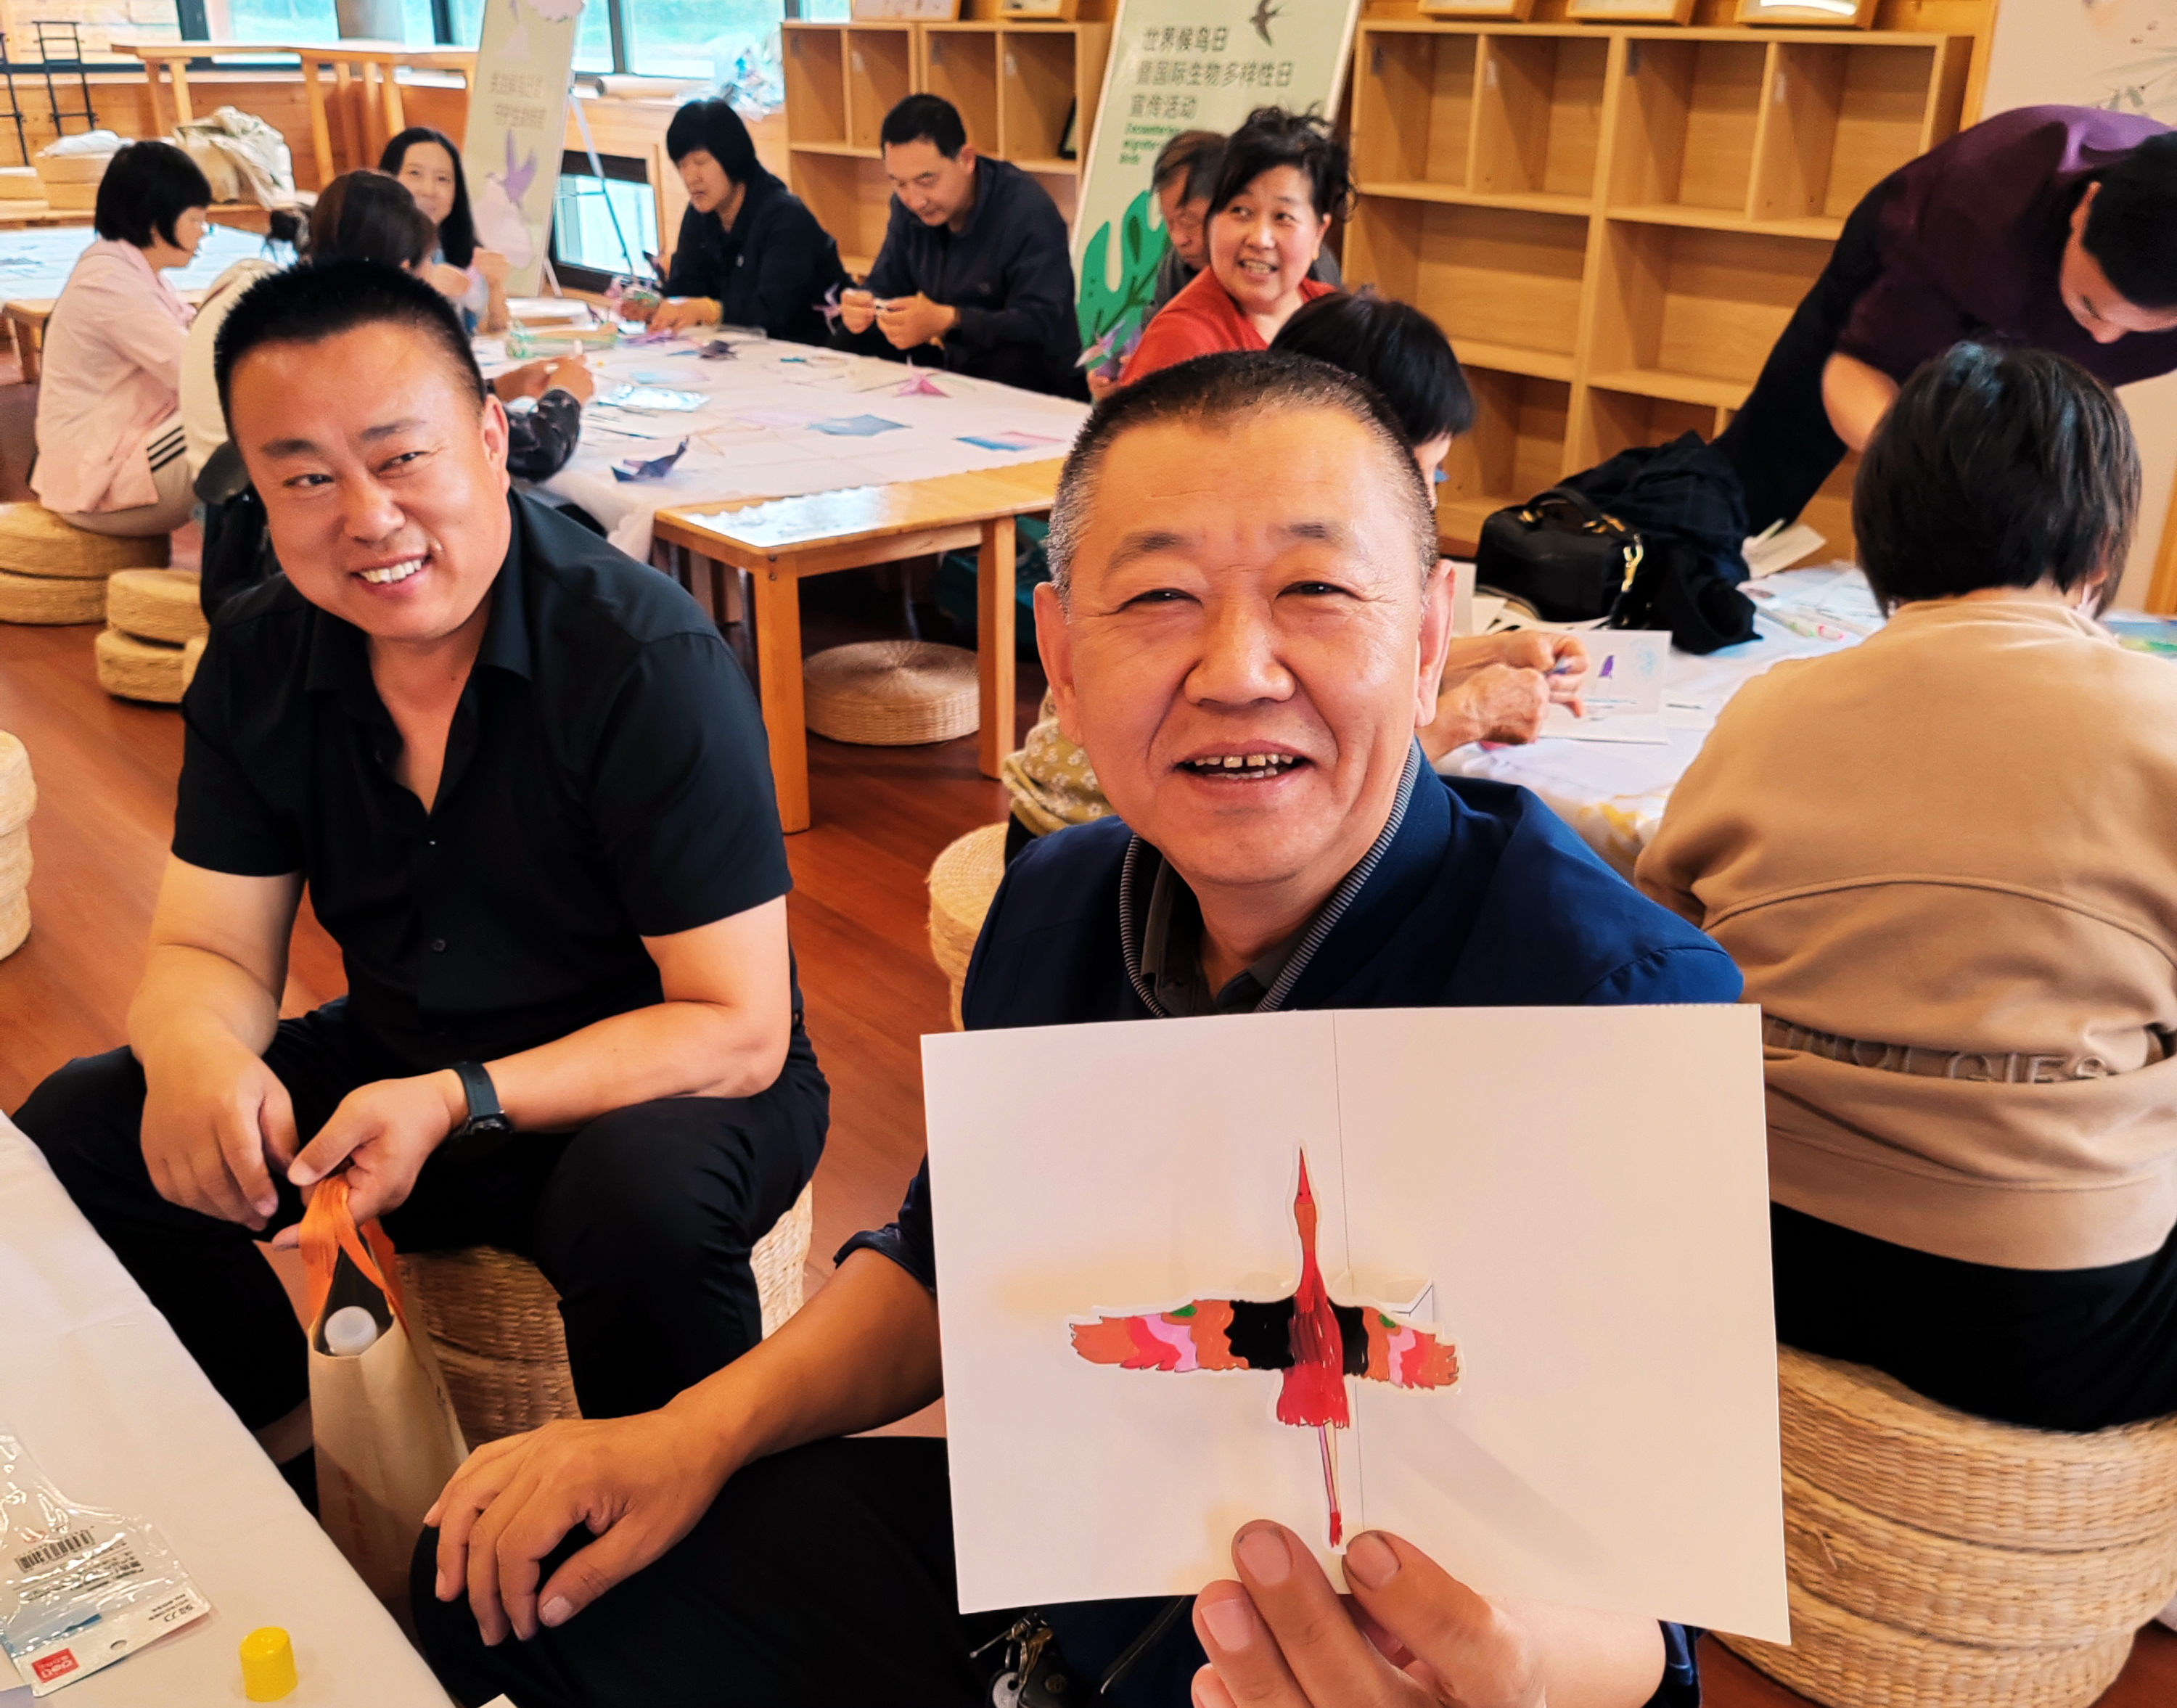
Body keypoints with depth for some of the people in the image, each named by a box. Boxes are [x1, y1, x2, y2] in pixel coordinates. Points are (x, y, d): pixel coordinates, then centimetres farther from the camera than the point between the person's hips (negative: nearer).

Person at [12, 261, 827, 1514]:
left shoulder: (649, 663, -22)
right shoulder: (260, 662, -4)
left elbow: (738, 1032, -22)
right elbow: (213, 950, 0)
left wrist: (460, 1102, -33)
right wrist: (194, 1051, -25)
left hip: (652, 1086, -5)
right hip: (403, 1066, 6)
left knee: (645, 1198, -37)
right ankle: (297, 1443, 15)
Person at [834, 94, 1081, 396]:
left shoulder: (1028, 211, -19)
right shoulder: (908, 206, 3)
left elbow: (1041, 323, -27)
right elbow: (884, 286, 8)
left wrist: (947, 322, -40)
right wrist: (863, 305, -18)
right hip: (951, 366, 7)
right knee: (850, 342, -6)